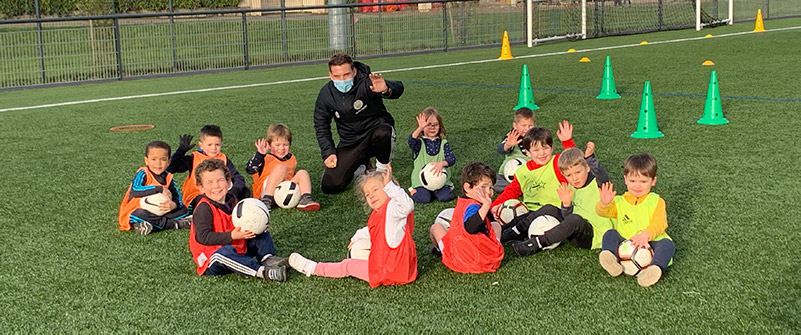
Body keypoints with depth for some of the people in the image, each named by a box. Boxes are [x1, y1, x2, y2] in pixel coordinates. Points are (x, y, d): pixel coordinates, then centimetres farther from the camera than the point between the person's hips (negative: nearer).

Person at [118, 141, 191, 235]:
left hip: (158, 212, 5)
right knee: (141, 214, -38)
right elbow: (135, 190, -35)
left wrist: (173, 205, -33)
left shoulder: (168, 177, 0)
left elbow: (177, 197, -7)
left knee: (183, 209, -3)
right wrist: (160, 189, -34)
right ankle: (176, 223, -24)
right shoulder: (143, 174, -16)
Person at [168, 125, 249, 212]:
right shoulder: (194, 158, -1)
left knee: (245, 192, -13)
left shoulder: (223, 159, 7)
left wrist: (234, 191, -21)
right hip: (195, 198, -4)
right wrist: (181, 150, -17)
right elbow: (170, 168, -11)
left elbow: (238, 178, 1)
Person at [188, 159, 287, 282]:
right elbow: (203, 237, -26)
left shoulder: (231, 200, 7)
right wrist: (232, 236, -32)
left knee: (262, 234, 7)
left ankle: (267, 259, -18)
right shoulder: (203, 208, -16)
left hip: (238, 250, 8)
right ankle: (261, 271, -44)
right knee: (226, 252, -40)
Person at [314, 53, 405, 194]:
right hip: (350, 143, 3)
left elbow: (397, 88, -36)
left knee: (382, 134, -42)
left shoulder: (366, 83, -19)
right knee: (329, 186, -12)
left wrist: (386, 90, -60)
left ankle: (382, 172, -9)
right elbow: (321, 125, 10)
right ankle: (362, 166, 19)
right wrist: (328, 152, -1)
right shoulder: (326, 94, -6)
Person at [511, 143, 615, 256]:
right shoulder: (570, 189, 6)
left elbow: (600, 172, -37)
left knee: (574, 219, -34)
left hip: (596, 237, -7)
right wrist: (566, 204, -15)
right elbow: (567, 218, 4)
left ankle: (536, 244, -29)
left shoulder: (598, 183, -12)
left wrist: (590, 157, -49)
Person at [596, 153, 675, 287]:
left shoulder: (656, 201, 7)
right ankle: (612, 260, -46)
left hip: (649, 243, -1)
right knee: (610, 234, -20)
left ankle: (652, 270, -54)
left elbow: (659, 224, -9)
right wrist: (604, 203, -33)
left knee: (667, 244, -28)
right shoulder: (619, 201, 10)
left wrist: (646, 235, -30)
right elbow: (602, 212, -8)